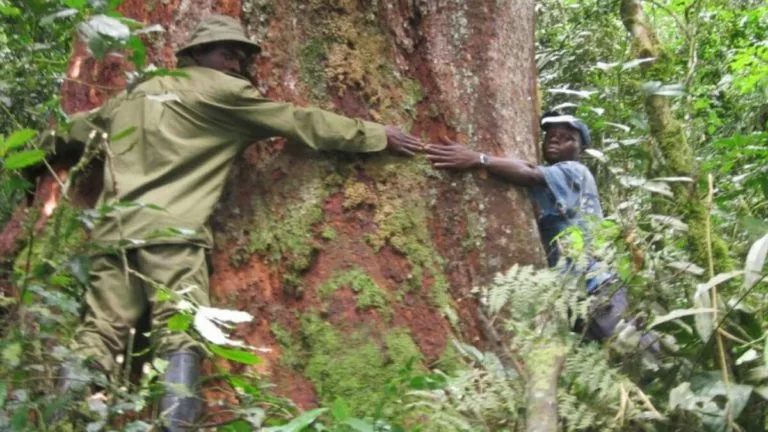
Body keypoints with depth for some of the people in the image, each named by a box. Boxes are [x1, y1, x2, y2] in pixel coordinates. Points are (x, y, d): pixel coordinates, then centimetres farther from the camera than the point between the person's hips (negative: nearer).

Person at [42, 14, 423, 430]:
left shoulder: (135, 92, 26)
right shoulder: (223, 91, 8)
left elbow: (73, 133, 37)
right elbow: (304, 123, 10)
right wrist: (379, 135, 17)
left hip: (114, 229, 6)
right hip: (170, 231, -6)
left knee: (97, 335, 0)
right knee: (181, 337, -12)